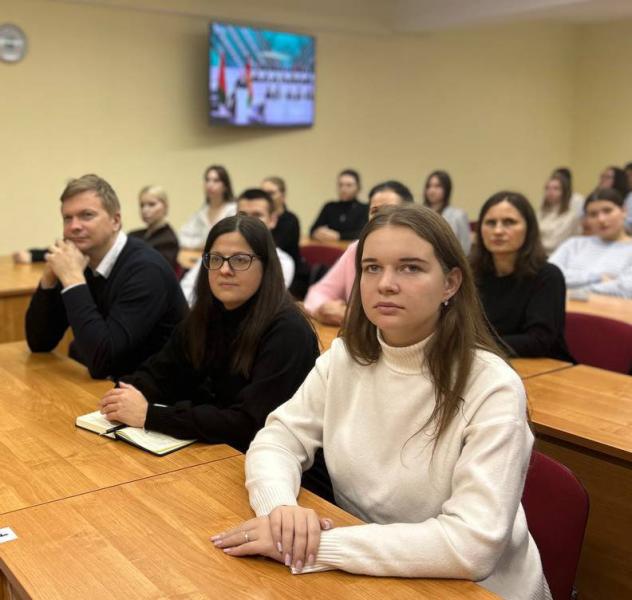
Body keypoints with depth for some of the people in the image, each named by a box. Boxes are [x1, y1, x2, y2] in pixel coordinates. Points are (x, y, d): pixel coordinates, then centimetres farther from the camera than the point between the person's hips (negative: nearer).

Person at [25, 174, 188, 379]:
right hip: (103, 385, 6)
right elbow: (39, 343, 3)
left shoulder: (145, 269, -21)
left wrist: (73, 279, -23)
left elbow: (101, 361, -26)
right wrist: (50, 276, -9)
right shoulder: (80, 262, 0)